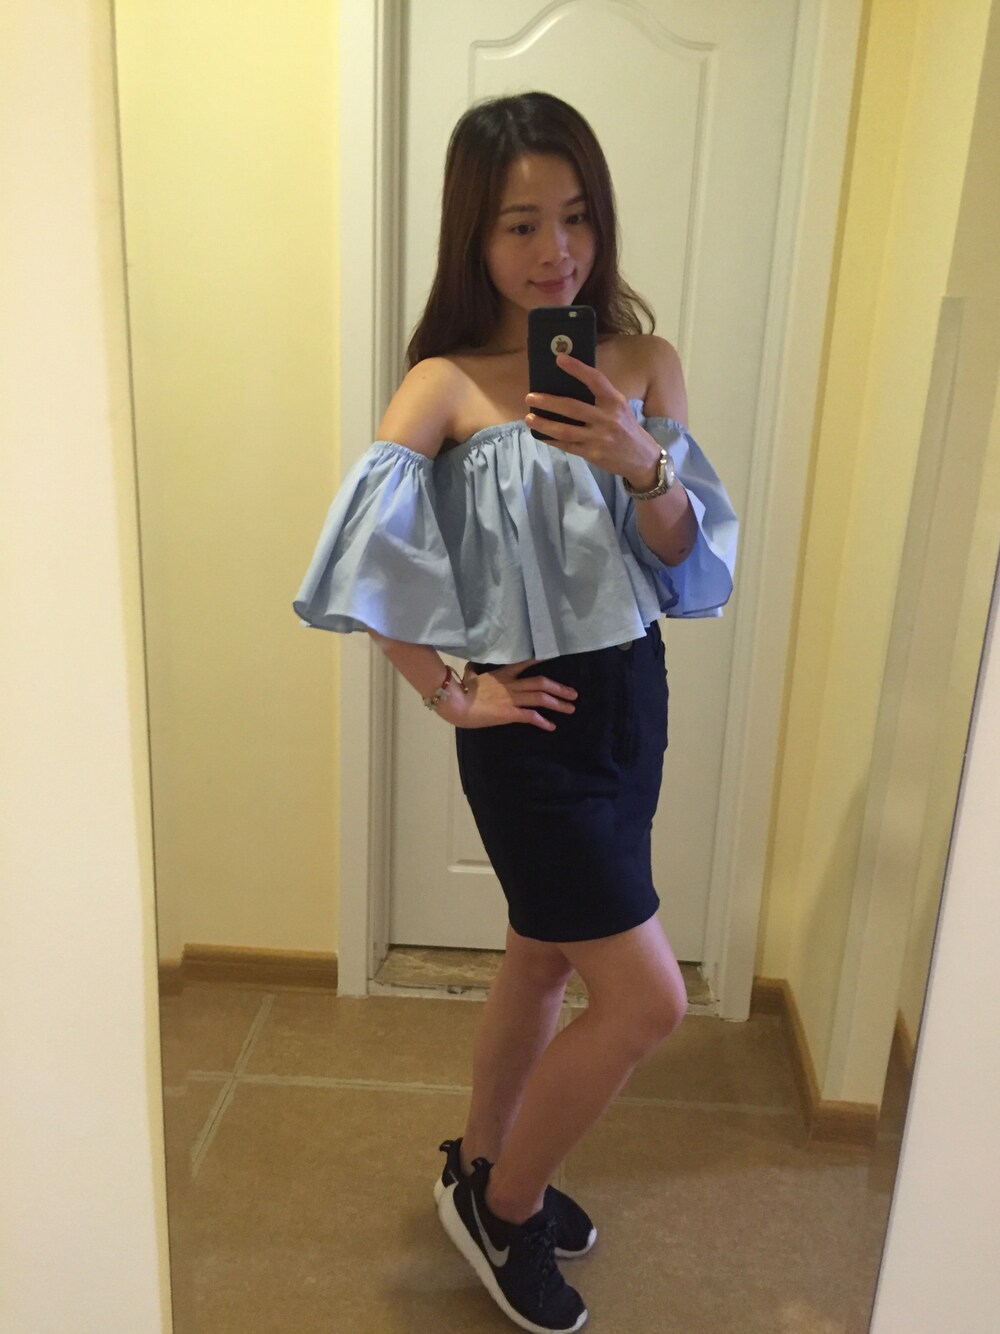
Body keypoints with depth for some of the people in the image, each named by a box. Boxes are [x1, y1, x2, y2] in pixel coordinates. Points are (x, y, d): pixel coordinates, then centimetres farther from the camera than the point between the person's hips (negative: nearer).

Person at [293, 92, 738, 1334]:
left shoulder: (645, 363, 1)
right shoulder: (448, 383, -13)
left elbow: (686, 560, -1)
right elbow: (363, 555, -23)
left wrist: (641, 464, -19)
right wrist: (450, 694, -15)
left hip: (631, 697, 6)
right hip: (533, 722, -6)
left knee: (546, 958, 21)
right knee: (648, 997, -1)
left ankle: (481, 1165, 46)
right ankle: (506, 1204, 26)